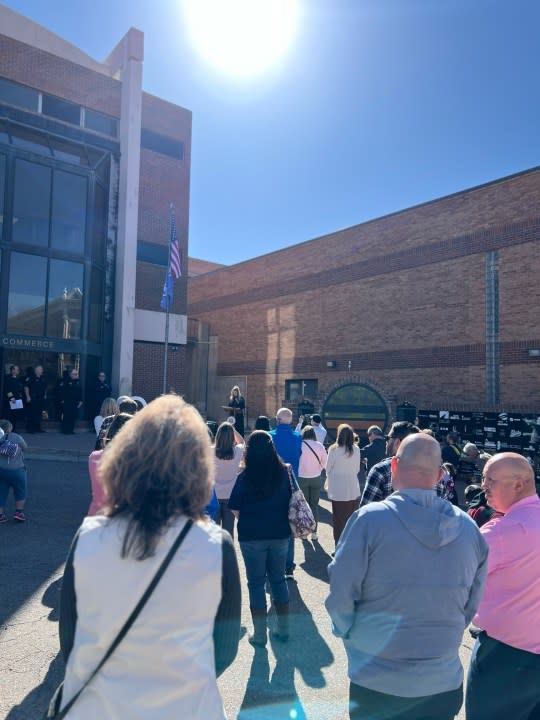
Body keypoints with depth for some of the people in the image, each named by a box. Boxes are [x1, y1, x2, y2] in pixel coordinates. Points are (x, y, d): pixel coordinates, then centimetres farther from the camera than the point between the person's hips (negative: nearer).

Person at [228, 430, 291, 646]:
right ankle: (283, 629, 26)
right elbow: (291, 501, 4)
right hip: (280, 534, 3)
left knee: (256, 583, 10)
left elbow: (235, 509, -10)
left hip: (252, 536, -3)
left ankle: (259, 634, 18)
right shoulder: (284, 472, -6)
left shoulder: (245, 477, -15)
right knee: (278, 579, 17)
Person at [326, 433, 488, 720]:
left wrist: (348, 631, 4)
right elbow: (472, 603, 4)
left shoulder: (370, 519, -21)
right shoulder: (467, 527, -6)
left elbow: (341, 593, -16)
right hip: (444, 681, 3)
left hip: (377, 682, -3)